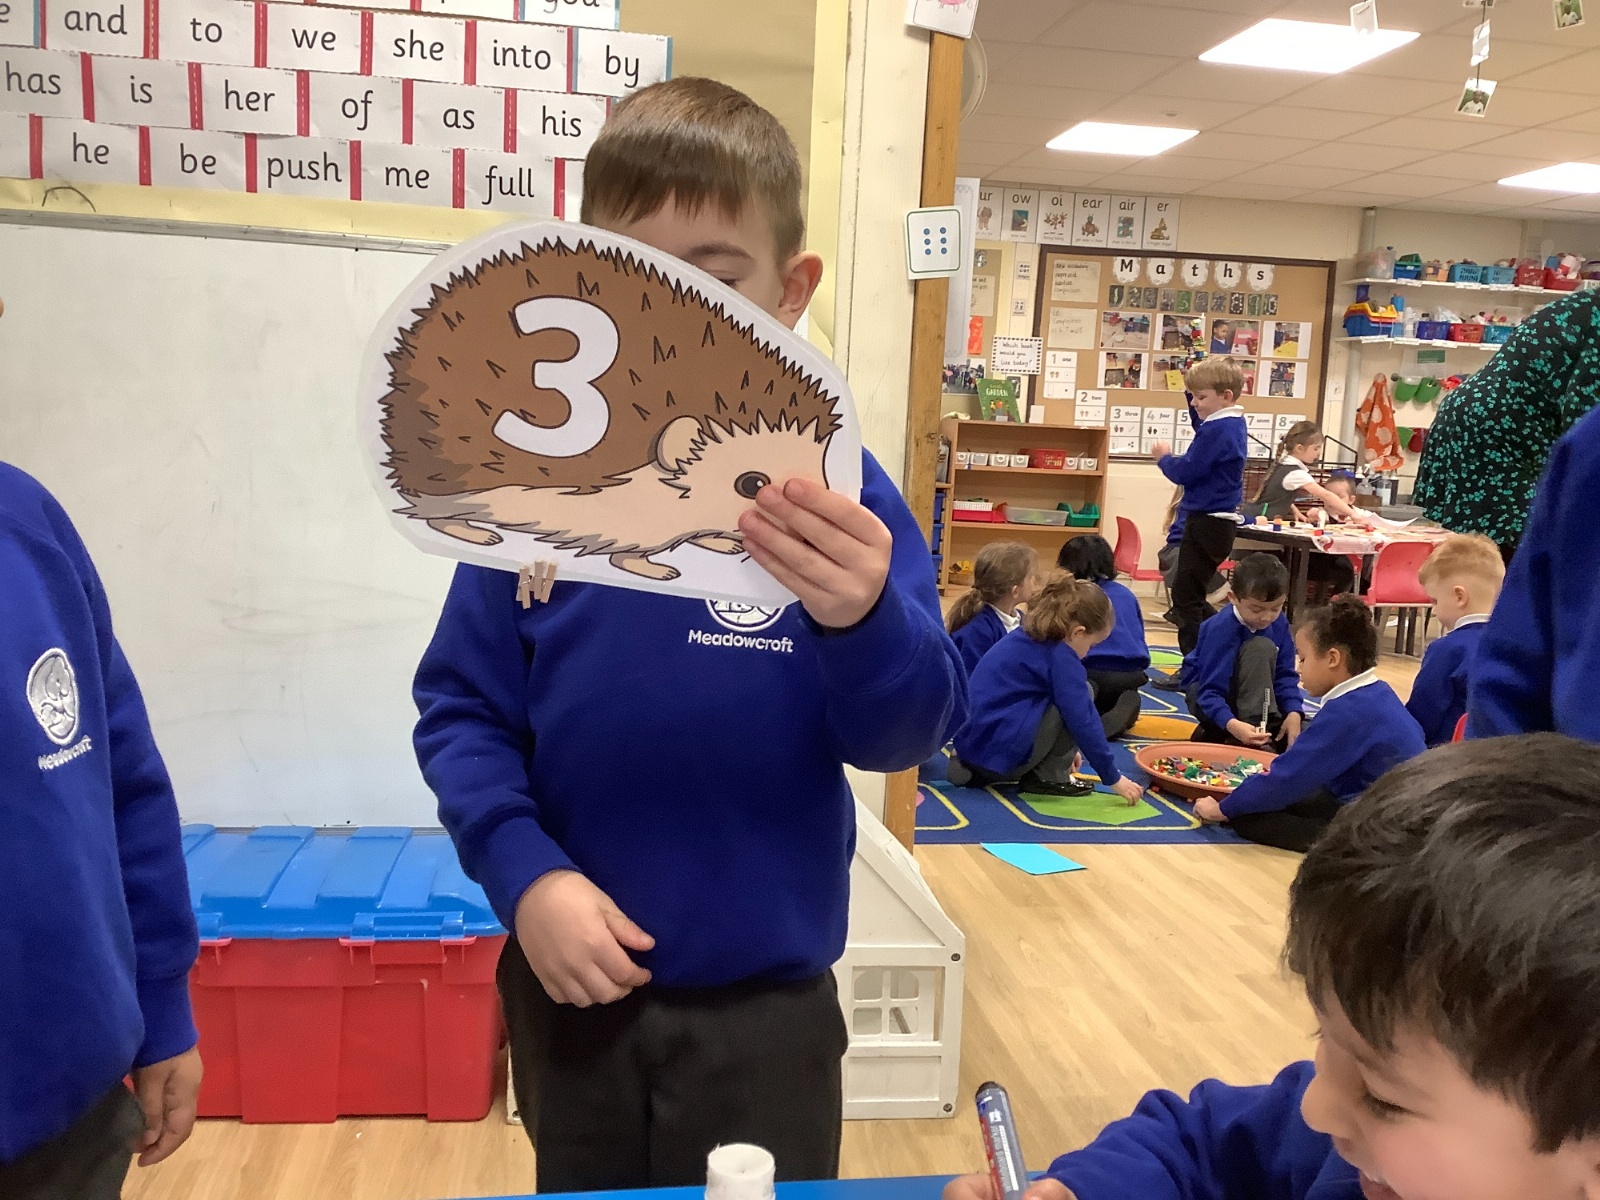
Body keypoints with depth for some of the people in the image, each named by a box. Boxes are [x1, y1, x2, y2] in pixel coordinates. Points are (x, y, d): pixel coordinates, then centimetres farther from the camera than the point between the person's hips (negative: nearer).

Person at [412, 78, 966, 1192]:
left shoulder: (831, 487, -12)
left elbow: (909, 730, -16)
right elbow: (460, 707, -2)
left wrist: (862, 620, -37)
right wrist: (525, 873, -16)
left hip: (766, 1001, -2)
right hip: (572, 981, 2)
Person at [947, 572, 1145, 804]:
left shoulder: (1024, 637, 16)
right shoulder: (1062, 658, -11)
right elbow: (1083, 722, -11)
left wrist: (1063, 750, 39)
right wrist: (1113, 778, -2)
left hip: (971, 745, 9)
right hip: (1002, 751, -9)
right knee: (1081, 694, -3)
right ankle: (1048, 777, 4)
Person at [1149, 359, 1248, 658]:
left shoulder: (1217, 430, -21)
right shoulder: (1232, 423, 10)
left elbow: (1185, 472, -22)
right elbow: (1201, 425, 32)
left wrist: (1164, 457, -2)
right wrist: (1195, 389, 18)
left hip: (1207, 522, -10)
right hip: (1217, 520, 10)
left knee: (1186, 596, -6)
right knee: (1190, 594, 19)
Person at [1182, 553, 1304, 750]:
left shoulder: (1279, 623, -9)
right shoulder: (1221, 629, -28)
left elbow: (1285, 674, -8)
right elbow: (1210, 692, -32)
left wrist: (1293, 713, -25)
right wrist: (1232, 725, -50)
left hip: (1248, 698, 7)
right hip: (1205, 697, -7)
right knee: (1261, 648, -29)